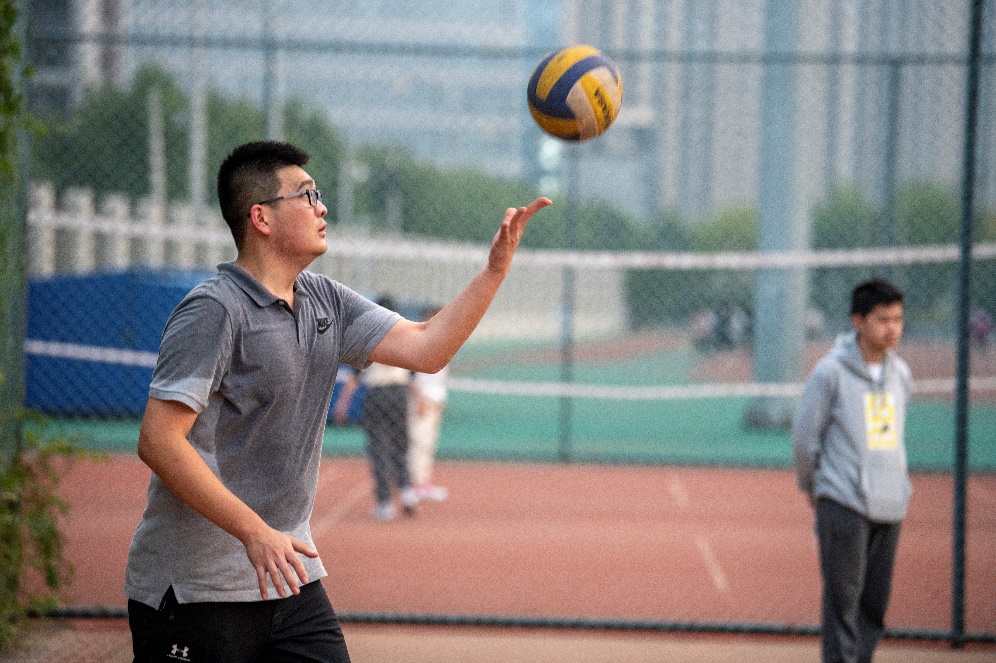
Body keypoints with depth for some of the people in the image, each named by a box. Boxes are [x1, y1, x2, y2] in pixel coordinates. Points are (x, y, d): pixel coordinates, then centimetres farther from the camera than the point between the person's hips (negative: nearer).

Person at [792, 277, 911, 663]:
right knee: (843, 598, -6)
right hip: (844, 504, -6)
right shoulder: (831, 372, -9)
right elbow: (804, 436, -3)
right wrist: (811, 486, 8)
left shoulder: (899, 372, 10)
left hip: (889, 504, 6)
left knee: (876, 602, 8)